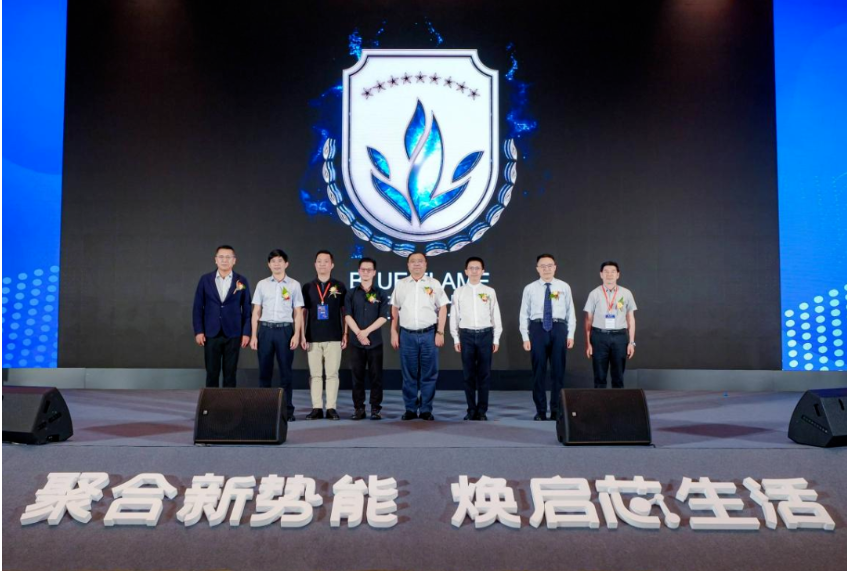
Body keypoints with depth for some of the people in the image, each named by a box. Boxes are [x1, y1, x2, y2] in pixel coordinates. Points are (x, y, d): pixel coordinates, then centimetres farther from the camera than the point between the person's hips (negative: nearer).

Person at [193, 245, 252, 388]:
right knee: (211, 374, 3)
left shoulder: (242, 281, 4)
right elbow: (198, 307, 4)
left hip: (233, 334, 0)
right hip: (211, 334, 0)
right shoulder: (205, 279, 5)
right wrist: (198, 331, -3)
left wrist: (246, 333, -3)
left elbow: (246, 309, 3)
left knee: (230, 374, 4)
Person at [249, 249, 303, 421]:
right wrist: (254, 336, 3)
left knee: (286, 371, 0)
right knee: (264, 371, 4)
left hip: (285, 329, -1)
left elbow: (298, 313, 4)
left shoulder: (294, 285, 5)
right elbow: (256, 312, 9)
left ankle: (287, 410, 6)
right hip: (265, 329, 1)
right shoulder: (262, 284, 9)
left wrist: (296, 335, -5)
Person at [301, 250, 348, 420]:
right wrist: (302, 335, 2)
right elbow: (303, 312, 9)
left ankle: (331, 408, 4)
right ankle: (317, 408, 8)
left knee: (332, 373, -1)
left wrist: (345, 334, 1)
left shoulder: (339, 287, 5)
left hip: (334, 337, -1)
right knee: (315, 374, 3)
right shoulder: (307, 287, 8)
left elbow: (344, 312, 7)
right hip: (313, 338, 1)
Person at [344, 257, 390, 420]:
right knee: (357, 376, 3)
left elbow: (383, 317, -3)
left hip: (375, 342, -1)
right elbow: (348, 316, 0)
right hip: (356, 342, 1)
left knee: (376, 376, 1)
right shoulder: (351, 293, 7)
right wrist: (359, 333, -13)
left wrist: (366, 331, -12)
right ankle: (359, 408, 10)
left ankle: (375, 408, 7)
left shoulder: (380, 294, 5)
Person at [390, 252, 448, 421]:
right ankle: (410, 409, 15)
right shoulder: (401, 285, 9)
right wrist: (394, 333, 5)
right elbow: (394, 310, 11)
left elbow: (442, 309, 3)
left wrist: (440, 333, -3)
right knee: (409, 374, 6)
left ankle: (426, 410, 11)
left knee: (429, 374, 2)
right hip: (407, 335, 1)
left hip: (429, 334, -1)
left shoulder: (434, 284, 5)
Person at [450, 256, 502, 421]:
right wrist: (456, 338, 2)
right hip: (466, 335, 0)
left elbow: (496, 315, 5)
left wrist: (496, 339, 3)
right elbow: (454, 316, 6)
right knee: (468, 374, 5)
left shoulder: (490, 291, 4)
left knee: (484, 373, 3)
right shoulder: (459, 292, 5)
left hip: (485, 334, 0)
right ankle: (471, 410, 15)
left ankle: (482, 410, 12)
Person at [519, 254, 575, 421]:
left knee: (558, 370, 4)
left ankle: (556, 410, 14)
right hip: (537, 329, 0)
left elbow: (570, 312, 6)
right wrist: (525, 337, -1)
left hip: (558, 329, 1)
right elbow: (524, 314, 4)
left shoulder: (564, 287, 6)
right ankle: (540, 411, 13)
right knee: (538, 371, 3)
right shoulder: (530, 289, 4)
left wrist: (570, 334, 0)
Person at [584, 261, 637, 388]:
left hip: (620, 336, 1)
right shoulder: (594, 294, 2)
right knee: (599, 376, 5)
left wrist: (631, 342, 3)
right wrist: (588, 343, -1)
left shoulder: (626, 293, 6)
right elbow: (588, 320, 3)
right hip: (599, 336, -1)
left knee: (618, 376, 8)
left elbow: (631, 319, 8)